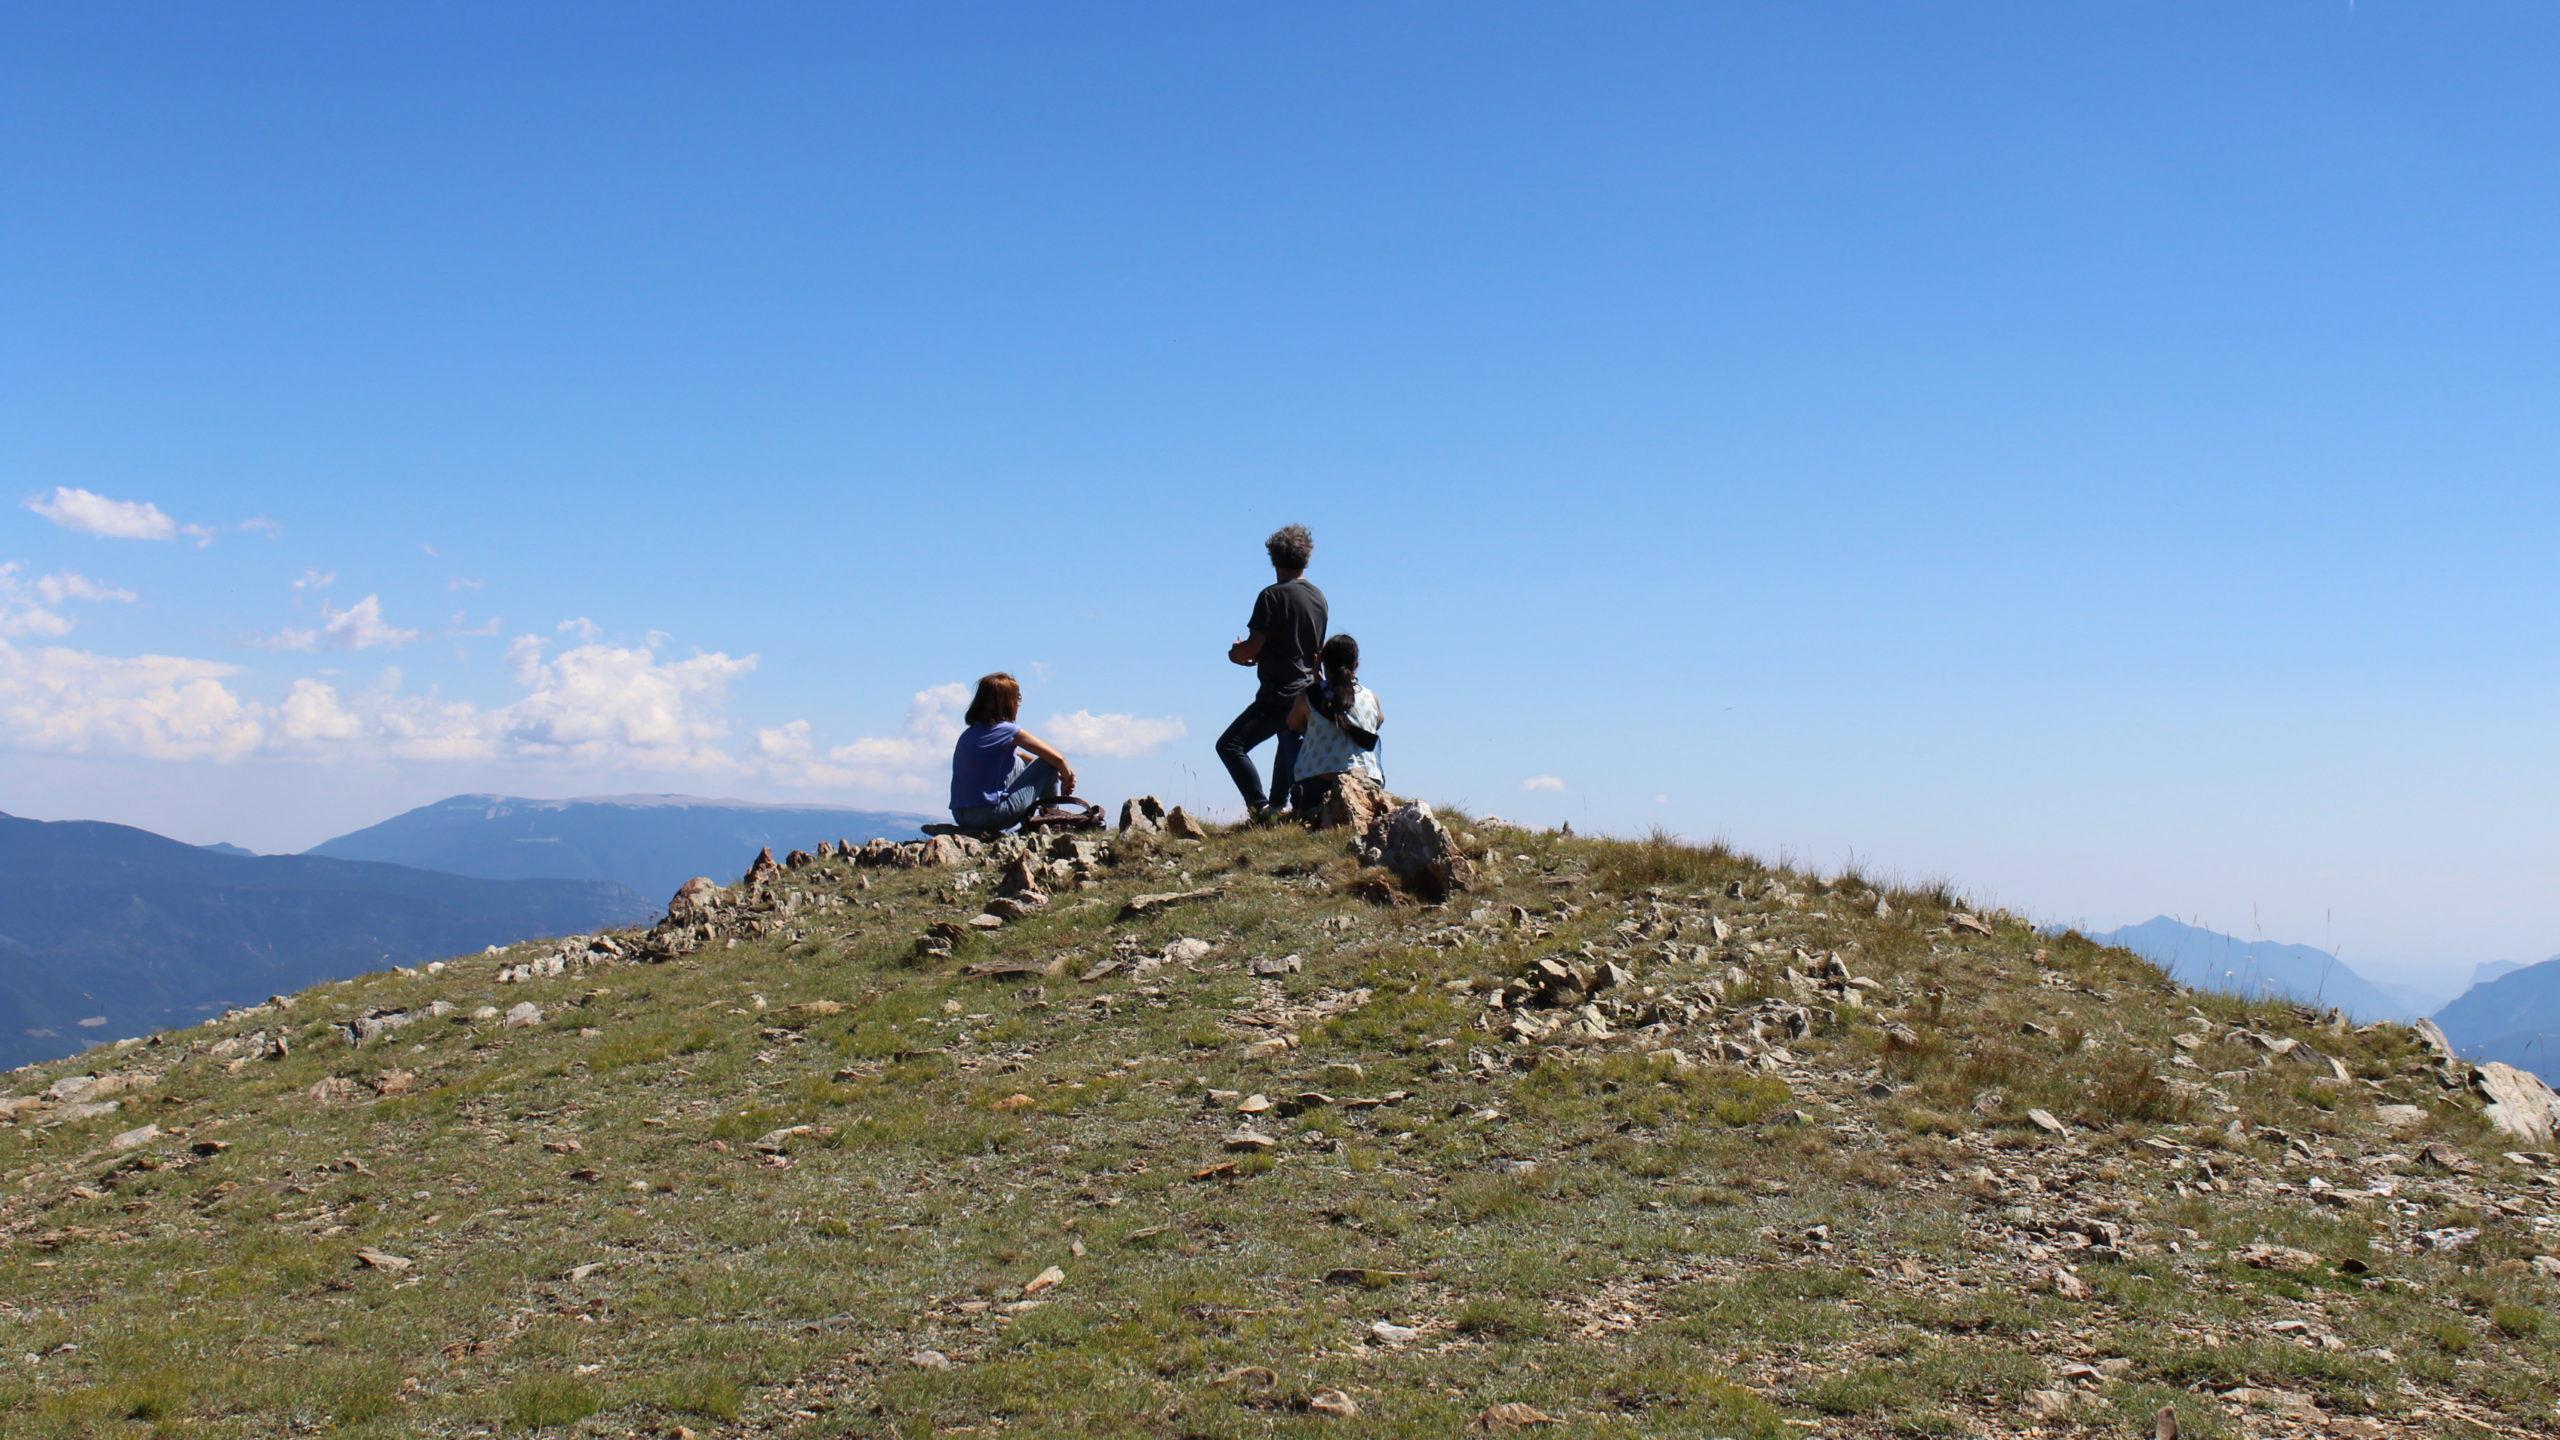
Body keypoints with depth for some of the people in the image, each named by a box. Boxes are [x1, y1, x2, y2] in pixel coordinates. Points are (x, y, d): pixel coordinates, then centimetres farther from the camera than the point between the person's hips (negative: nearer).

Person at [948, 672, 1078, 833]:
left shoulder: (968, 734, 15)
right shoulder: (1007, 731, -7)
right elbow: (1057, 759, -5)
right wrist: (1068, 779, 17)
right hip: (991, 814, -8)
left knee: (1018, 763, 29)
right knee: (1049, 764, 3)